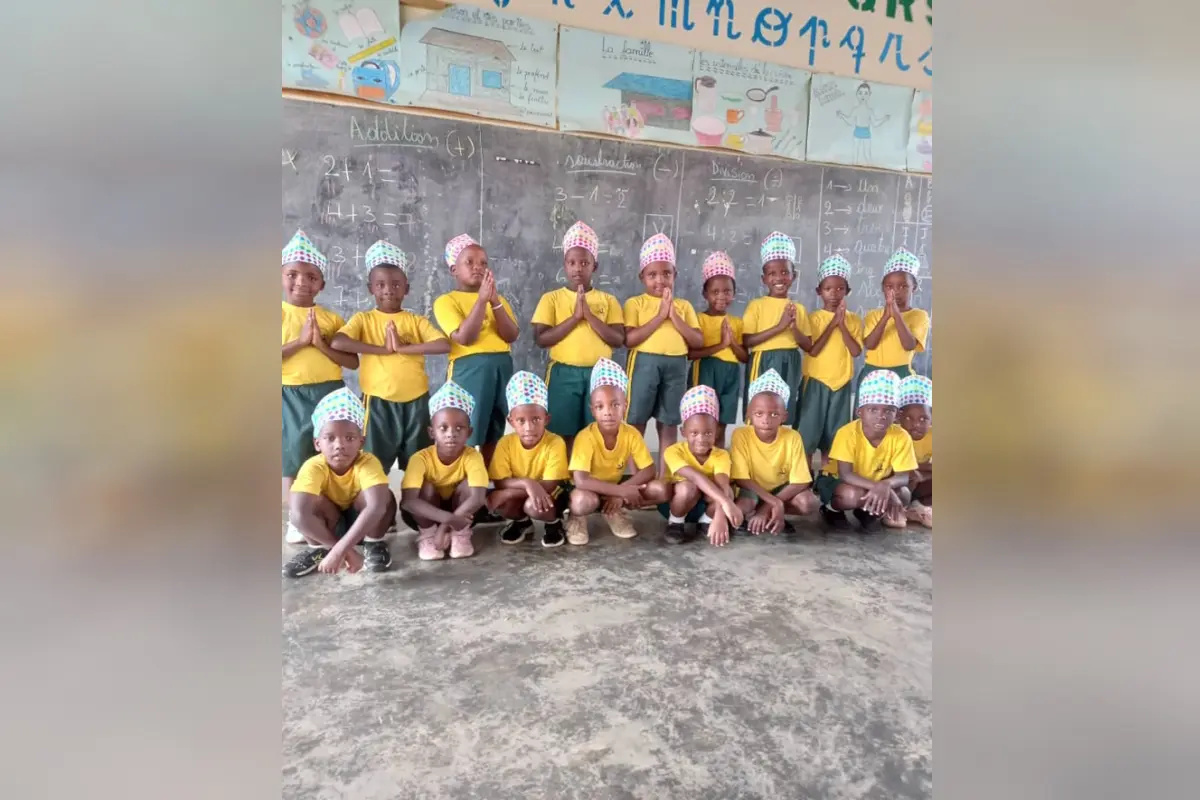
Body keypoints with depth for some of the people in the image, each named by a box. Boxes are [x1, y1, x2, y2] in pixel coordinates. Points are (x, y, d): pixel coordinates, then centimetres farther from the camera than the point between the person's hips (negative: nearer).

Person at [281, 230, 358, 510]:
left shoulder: (332, 318, 6)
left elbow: (353, 362, 0)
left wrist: (321, 343, -13)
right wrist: (300, 340, -16)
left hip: (330, 393, 2)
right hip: (290, 397, -2)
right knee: (292, 463, 4)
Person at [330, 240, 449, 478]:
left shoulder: (416, 320, 6)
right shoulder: (363, 319, 2)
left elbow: (444, 345, -10)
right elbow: (337, 343, -17)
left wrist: (403, 347, -16)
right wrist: (383, 349, -17)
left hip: (415, 401, 2)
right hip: (379, 402, -1)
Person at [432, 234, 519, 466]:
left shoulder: (498, 299, 16)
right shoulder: (446, 301, 0)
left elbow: (511, 336, 0)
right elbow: (465, 338, -15)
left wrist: (494, 301, -10)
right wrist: (482, 299, -17)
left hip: (502, 367, 5)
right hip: (470, 369, -5)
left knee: (493, 434, 10)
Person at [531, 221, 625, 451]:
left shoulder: (608, 300, 6)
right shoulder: (552, 298, 2)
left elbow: (618, 339, -4)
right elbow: (541, 339, -8)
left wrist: (589, 314, -14)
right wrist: (575, 316, -15)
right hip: (564, 373, -1)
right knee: (563, 435, 3)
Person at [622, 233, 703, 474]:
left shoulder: (684, 306, 11)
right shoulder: (636, 303, 3)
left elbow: (698, 341, 2)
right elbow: (630, 339, -11)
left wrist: (674, 316, -8)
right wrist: (660, 316, -13)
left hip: (676, 365, 3)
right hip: (645, 363, -3)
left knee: (669, 425, 8)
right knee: (637, 423, 2)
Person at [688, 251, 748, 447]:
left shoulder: (737, 323, 11)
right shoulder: (699, 319, -2)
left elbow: (745, 357, 9)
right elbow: (691, 353, -13)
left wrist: (733, 342, -9)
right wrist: (721, 345, -19)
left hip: (731, 375, 4)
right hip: (706, 373, -4)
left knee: (720, 427, 9)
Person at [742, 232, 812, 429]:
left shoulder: (798, 308, 9)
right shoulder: (756, 305, -2)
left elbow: (808, 346, 8)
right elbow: (747, 341, -12)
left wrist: (794, 328, -11)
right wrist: (780, 326, -16)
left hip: (790, 366, 4)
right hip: (764, 364, -4)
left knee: (784, 420, 7)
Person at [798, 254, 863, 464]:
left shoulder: (854, 319, 3)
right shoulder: (814, 317, -4)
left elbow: (856, 351, -8)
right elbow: (813, 350, -14)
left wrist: (842, 325, -15)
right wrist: (832, 324, -17)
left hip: (841, 382, 3)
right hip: (816, 381, -2)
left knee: (834, 432, 10)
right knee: (809, 429, 0)